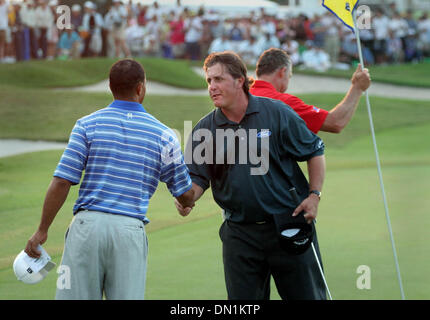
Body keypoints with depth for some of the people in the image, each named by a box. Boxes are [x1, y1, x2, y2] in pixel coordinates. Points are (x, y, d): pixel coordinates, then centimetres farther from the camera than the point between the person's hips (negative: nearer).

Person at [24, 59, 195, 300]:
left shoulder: (88, 125, 3)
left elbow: (62, 182, -3)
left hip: (88, 225, -1)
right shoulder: (163, 135, 6)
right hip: (131, 230, 1)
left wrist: (42, 230, 5)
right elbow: (186, 195, 13)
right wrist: (187, 203, 38)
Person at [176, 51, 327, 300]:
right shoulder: (205, 129, 1)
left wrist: (314, 195, -6)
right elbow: (198, 177, 6)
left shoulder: (276, 113, -5)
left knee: (307, 296, 4)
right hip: (239, 233, 2)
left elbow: (315, 151, 3)